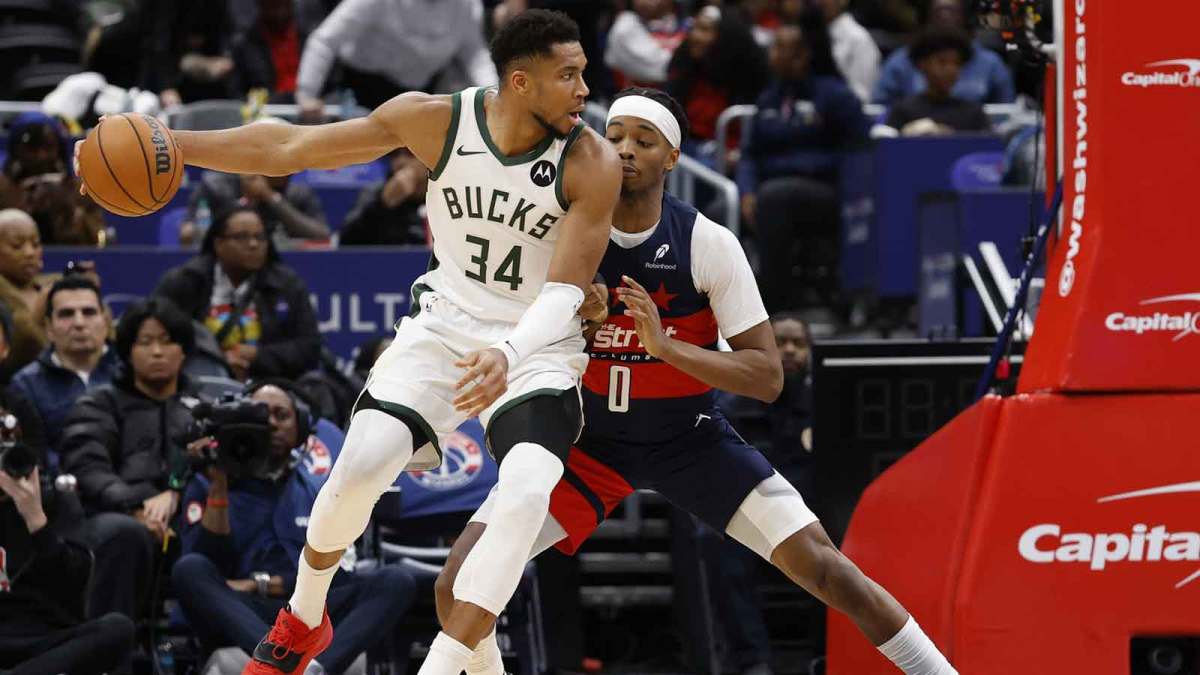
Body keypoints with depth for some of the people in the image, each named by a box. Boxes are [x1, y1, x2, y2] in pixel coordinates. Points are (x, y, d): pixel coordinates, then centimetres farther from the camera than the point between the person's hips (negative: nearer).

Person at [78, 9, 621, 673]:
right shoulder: (438, 120, -13)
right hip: (445, 323, 2)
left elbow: (565, 290, -24)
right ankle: (302, 621, 14)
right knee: (360, 465, -16)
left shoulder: (592, 164, -19)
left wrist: (506, 355, -45)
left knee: (526, 493, -28)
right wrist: (162, 144, -13)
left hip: (537, 345, -2)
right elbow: (289, 148, -7)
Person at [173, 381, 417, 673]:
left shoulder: (317, 483, 15)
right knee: (189, 570, -30)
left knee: (396, 581, -22)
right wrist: (219, 486, -8)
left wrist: (261, 584, -4)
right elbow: (207, 567, -3)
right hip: (241, 621, -2)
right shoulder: (209, 483, 11)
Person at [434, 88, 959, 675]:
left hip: (690, 439, -1)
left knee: (821, 565, -14)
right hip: (589, 441, 1)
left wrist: (667, 346, -30)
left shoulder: (709, 245, -16)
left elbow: (767, 378, -17)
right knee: (459, 583, -15)